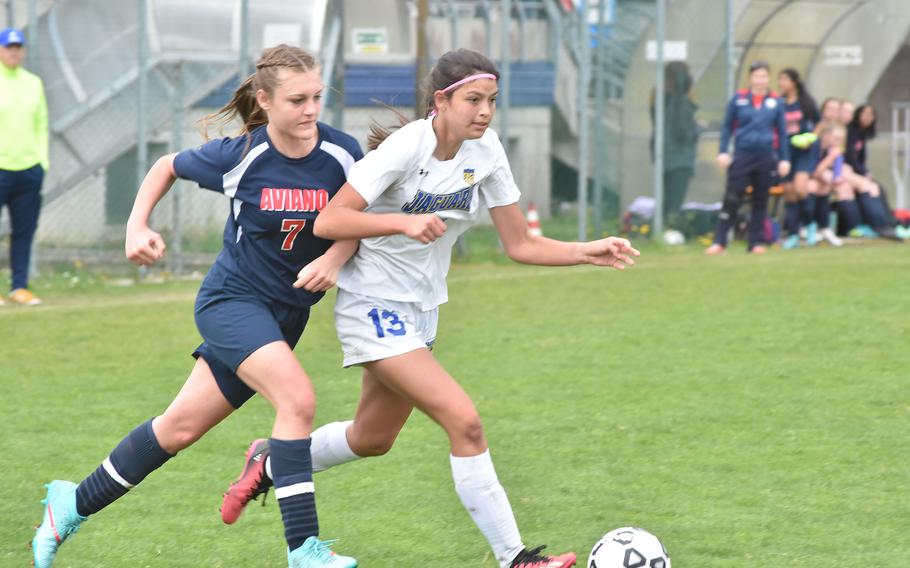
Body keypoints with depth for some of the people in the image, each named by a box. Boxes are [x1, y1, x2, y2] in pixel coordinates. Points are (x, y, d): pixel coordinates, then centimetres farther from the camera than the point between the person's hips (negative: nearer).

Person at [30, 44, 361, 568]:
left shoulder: (341, 153, -11)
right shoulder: (239, 158, -15)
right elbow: (168, 166, 3)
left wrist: (334, 260, -17)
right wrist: (138, 225, -8)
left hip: (286, 312, 4)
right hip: (233, 301, -4)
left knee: (182, 427, 10)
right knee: (297, 398, -27)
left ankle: (74, 505, 28)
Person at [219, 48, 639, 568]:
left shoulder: (486, 151, -2)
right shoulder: (406, 147, -22)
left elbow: (521, 244, 1)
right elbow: (328, 221, -24)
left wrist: (588, 252, -13)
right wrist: (404, 222, -35)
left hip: (422, 309, 8)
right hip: (373, 305, -8)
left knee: (373, 439, 22)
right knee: (465, 421, -19)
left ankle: (271, 463, 46)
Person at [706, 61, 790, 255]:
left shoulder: (776, 102, 4)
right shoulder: (739, 99, 1)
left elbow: (782, 132, 9)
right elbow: (728, 126, 7)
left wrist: (784, 159, 6)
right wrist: (723, 152, 0)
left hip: (766, 158, 1)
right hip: (742, 156, -1)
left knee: (760, 202, 7)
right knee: (731, 200, -6)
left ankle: (756, 242, 13)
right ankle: (719, 241, -4)